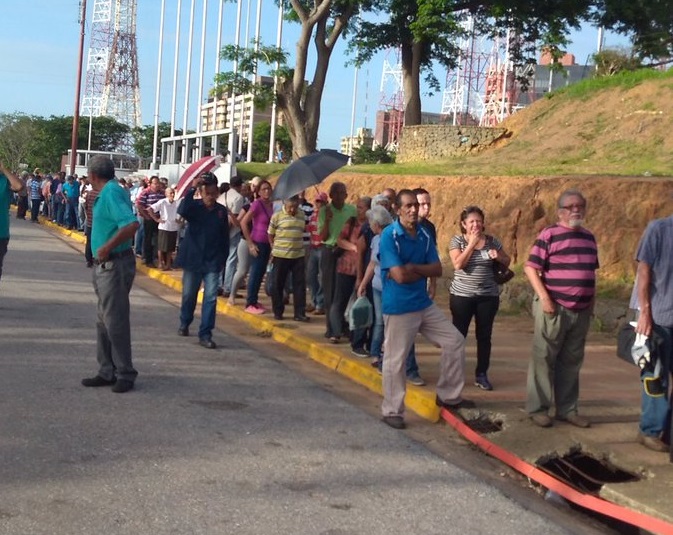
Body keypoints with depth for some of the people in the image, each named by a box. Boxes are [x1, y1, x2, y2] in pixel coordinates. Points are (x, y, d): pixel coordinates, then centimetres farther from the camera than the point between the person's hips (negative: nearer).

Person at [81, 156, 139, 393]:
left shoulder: (111, 192, -17)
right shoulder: (108, 193, 13)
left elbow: (131, 224, -29)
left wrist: (107, 247, -26)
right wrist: (93, 204, 16)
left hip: (115, 265, -10)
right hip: (105, 265, 10)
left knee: (115, 321, -4)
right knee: (105, 321, 13)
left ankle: (125, 374, 4)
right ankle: (107, 372, 20)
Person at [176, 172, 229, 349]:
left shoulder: (222, 211, 3)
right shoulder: (194, 206, -4)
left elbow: (225, 237, 9)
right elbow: (182, 211, -29)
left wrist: (223, 258, 6)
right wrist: (192, 188, -31)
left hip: (212, 262, 1)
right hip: (192, 259, -1)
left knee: (210, 297, -6)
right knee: (189, 295, 12)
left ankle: (205, 334, -4)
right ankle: (184, 323, 36)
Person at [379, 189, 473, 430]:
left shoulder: (424, 235, 6)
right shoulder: (389, 236, -16)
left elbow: (438, 269, 2)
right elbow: (400, 276, -23)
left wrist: (413, 267, -14)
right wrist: (424, 271, -6)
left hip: (424, 304, 7)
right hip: (398, 308, -7)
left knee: (455, 341, 10)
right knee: (395, 361, 0)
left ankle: (448, 396, 23)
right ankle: (392, 411, 14)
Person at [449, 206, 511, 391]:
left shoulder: (492, 241, 4)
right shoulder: (457, 240, -3)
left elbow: (507, 262, 12)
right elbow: (458, 264, -17)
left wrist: (498, 257, -10)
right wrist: (472, 243, -16)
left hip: (488, 296, 2)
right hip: (462, 295, -2)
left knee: (484, 335, 5)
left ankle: (481, 375, 14)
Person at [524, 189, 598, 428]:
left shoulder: (589, 238, 13)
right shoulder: (549, 235, -7)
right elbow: (530, 267, -10)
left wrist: (592, 301, 15)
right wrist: (544, 297, -16)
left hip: (581, 310, 6)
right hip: (554, 308, -6)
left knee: (571, 362, 11)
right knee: (543, 359, 1)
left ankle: (567, 409, 20)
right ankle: (537, 408, 8)